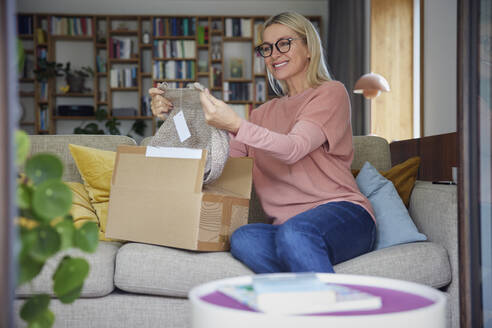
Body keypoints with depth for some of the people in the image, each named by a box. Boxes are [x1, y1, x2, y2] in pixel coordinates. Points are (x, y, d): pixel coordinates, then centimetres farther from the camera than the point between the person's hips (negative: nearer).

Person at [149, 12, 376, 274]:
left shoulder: (331, 93, 4)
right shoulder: (264, 114, 23)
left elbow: (293, 149, -14)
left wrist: (234, 125, -29)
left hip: (342, 215, -4)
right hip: (288, 226, 5)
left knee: (294, 233, -39)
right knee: (243, 239, -30)